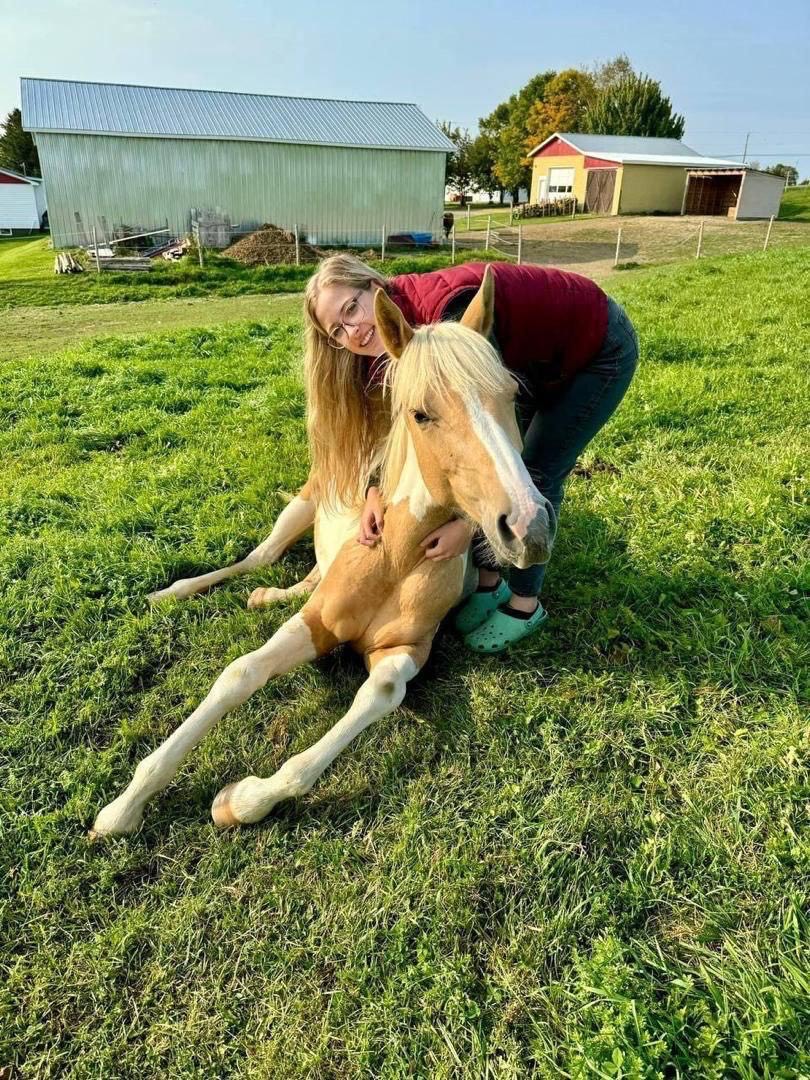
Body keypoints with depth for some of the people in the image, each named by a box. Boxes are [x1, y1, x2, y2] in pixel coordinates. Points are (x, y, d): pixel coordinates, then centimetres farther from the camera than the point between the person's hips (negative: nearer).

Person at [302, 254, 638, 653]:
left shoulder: (450, 307, -38)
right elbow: (385, 418, -6)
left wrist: (469, 521, -36)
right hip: (537, 357, 7)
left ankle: (525, 604, 7)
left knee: (536, 474, -9)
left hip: (601, 350, -7)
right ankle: (489, 579, 17)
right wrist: (375, 488, -23)